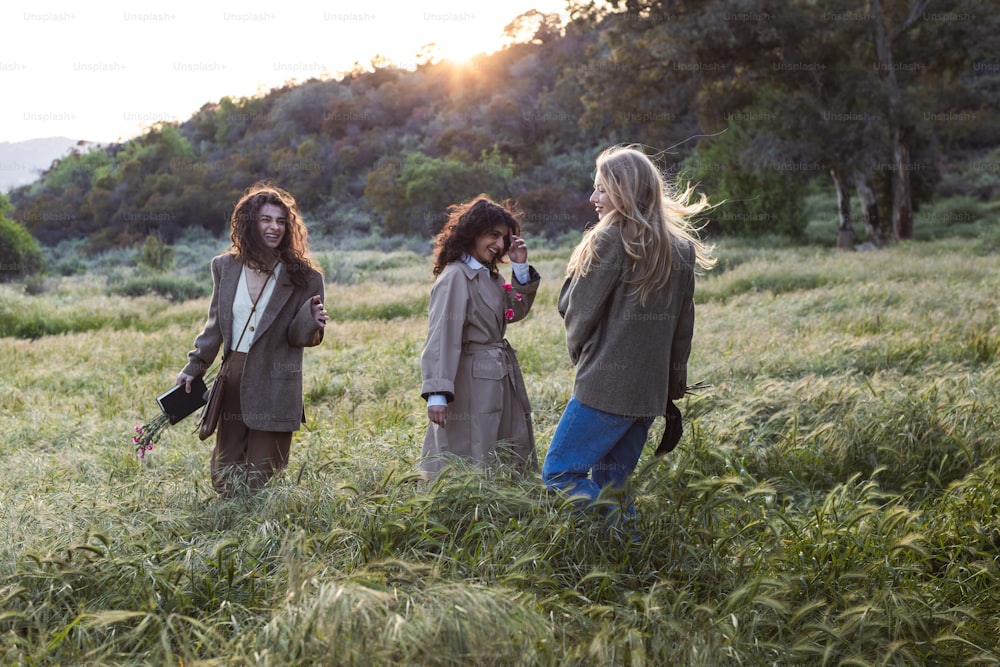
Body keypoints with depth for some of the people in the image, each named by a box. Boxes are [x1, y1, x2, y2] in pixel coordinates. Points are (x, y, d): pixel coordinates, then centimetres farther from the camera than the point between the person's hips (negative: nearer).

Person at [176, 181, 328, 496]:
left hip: (274, 391, -4)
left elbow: (301, 338, -1)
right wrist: (194, 368, 12)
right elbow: (216, 324, 15)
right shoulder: (225, 267, 5)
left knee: (260, 484, 1)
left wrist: (312, 322, -23)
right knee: (224, 479, 11)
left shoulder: (303, 277, -6)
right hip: (233, 383, 4)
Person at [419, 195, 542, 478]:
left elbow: (514, 311, 17)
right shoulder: (455, 277, -16)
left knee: (513, 464, 15)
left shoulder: (489, 275, 12)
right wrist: (437, 393, -29)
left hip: (501, 379, 10)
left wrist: (521, 268, 5)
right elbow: (441, 337, -22)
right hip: (473, 385, -10)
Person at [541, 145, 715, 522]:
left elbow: (577, 311, -8)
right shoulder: (680, 248, 9)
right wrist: (673, 390, 19)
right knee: (611, 483, 16)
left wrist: (577, 351, 12)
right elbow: (683, 326, 13)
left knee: (559, 473, 0)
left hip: (604, 388, -8)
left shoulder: (609, 241, -12)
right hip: (651, 392, 8)